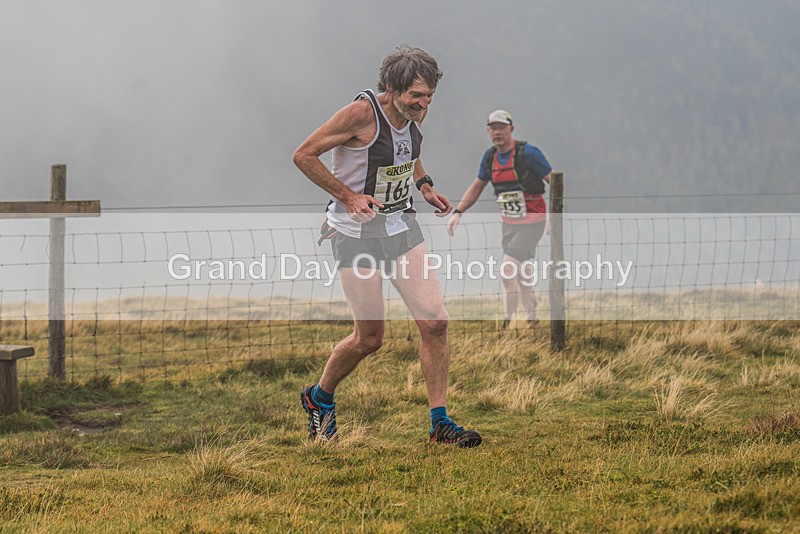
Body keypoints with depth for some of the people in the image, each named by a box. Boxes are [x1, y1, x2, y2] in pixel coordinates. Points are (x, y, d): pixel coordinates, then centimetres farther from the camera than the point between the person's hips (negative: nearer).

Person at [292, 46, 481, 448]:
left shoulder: (415, 112, 1)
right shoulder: (362, 113, -20)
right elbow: (304, 155, -14)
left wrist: (424, 186, 8)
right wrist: (347, 196, -19)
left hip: (401, 225, 6)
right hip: (356, 231, -6)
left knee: (434, 322, -6)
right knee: (370, 338, -1)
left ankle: (440, 423, 2)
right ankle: (319, 398, 27)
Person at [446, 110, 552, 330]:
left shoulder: (527, 153, -15)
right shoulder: (490, 157, 5)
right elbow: (477, 187, 18)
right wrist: (457, 212, 8)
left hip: (531, 222, -7)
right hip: (509, 223, 7)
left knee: (508, 270, -15)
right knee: (521, 273, 10)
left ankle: (508, 321, -6)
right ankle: (532, 319, 20)